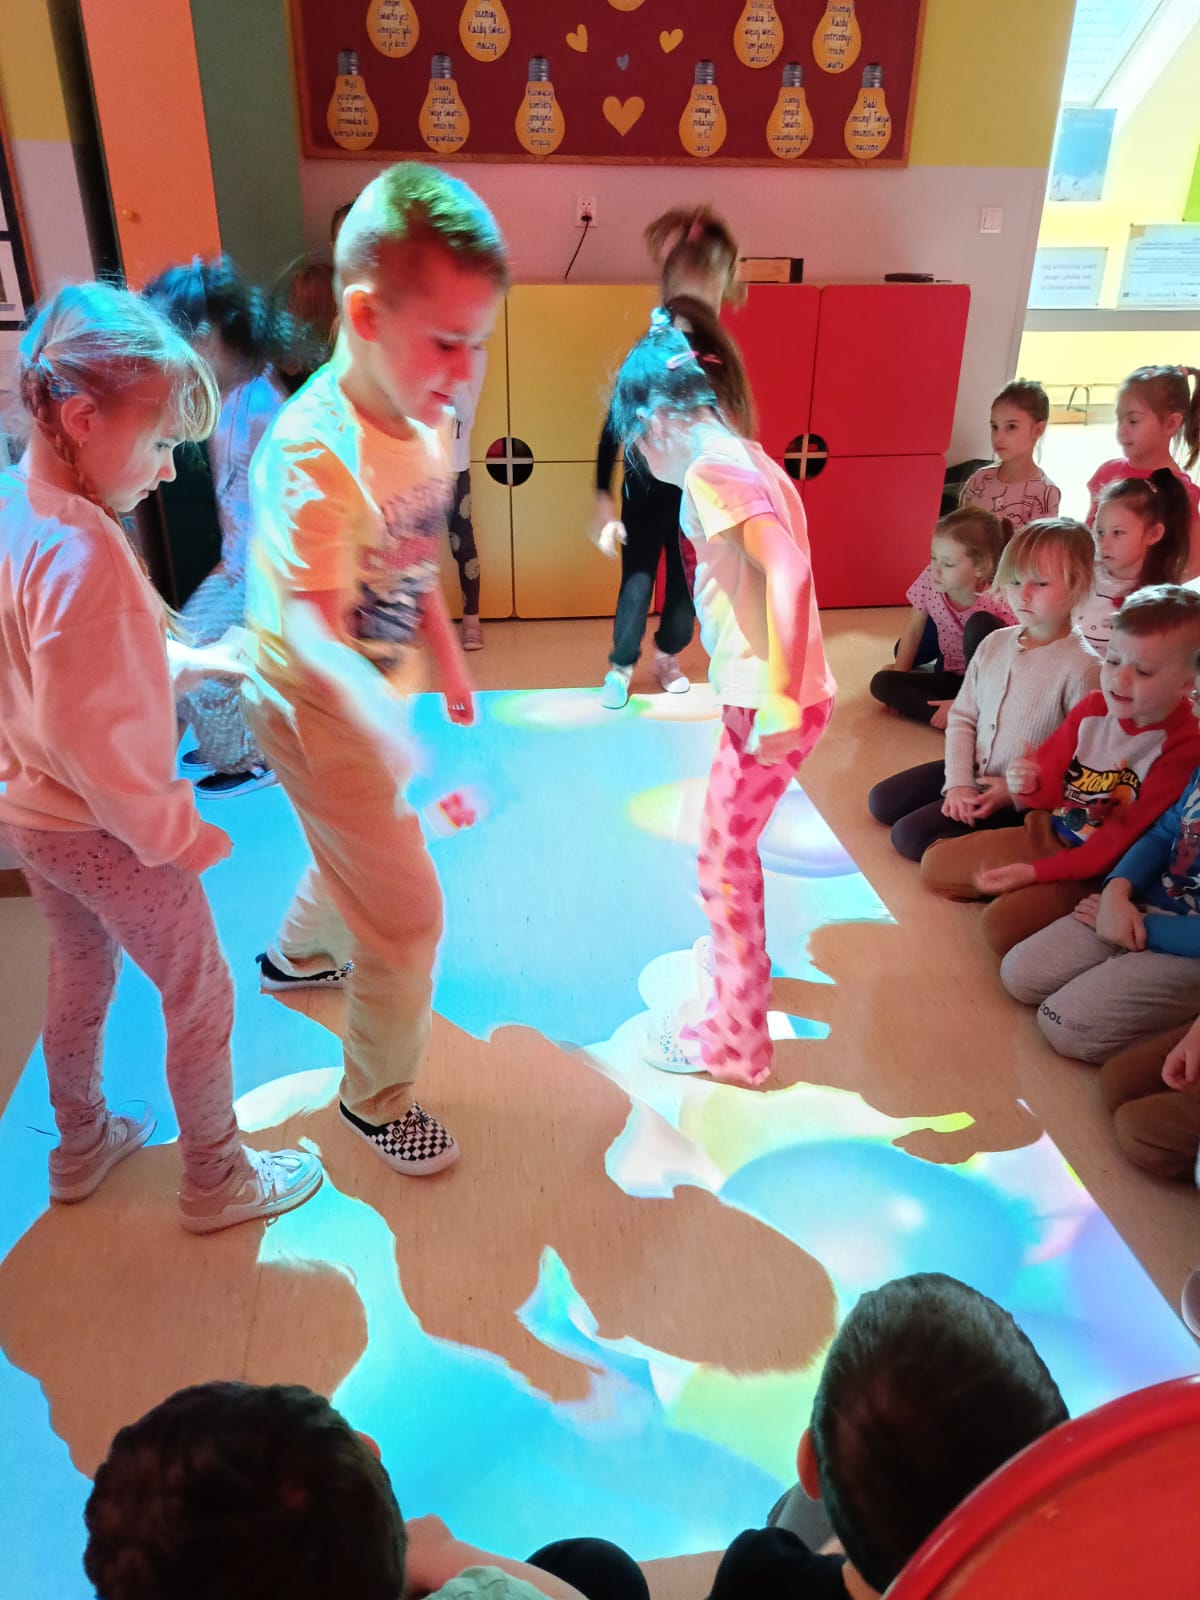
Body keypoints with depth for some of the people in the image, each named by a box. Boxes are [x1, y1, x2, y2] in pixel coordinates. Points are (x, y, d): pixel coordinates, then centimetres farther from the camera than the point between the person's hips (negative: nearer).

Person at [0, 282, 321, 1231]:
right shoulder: (80, 549, -29)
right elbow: (90, 740, -29)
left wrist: (183, 662, 9)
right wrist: (179, 836, -19)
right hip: (103, 831, -9)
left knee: (80, 973, 27)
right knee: (201, 999, 10)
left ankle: (83, 1145, 48)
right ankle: (218, 1181, 30)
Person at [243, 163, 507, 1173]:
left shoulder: (428, 421, -7)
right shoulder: (313, 450, -32)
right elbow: (310, 630, -41)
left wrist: (452, 673, 12)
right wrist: (406, 745, -56)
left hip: (379, 698, 8)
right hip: (319, 711, -8)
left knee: (363, 850, 31)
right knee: (408, 915, 1)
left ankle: (300, 955, 62)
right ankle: (378, 1098, 26)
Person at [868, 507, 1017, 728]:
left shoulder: (998, 602, -28)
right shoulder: (929, 581, -18)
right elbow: (913, 630, -2)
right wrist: (900, 673, -4)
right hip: (952, 677, 5)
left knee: (981, 623, -32)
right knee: (881, 683, -13)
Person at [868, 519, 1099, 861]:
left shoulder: (1082, 666, -20)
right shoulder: (995, 643, 1)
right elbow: (962, 718, 3)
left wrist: (1015, 791, -20)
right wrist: (958, 783, -8)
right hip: (971, 771, 7)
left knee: (910, 835, -16)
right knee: (881, 801, 6)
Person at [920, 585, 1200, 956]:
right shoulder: (1092, 708, -4)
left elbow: (1122, 839, -22)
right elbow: (1050, 791, 4)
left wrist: (1038, 872, -24)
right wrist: (1028, 786, -21)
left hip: (1098, 868, -7)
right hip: (1044, 833, 7)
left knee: (1004, 923, -27)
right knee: (934, 865, 8)